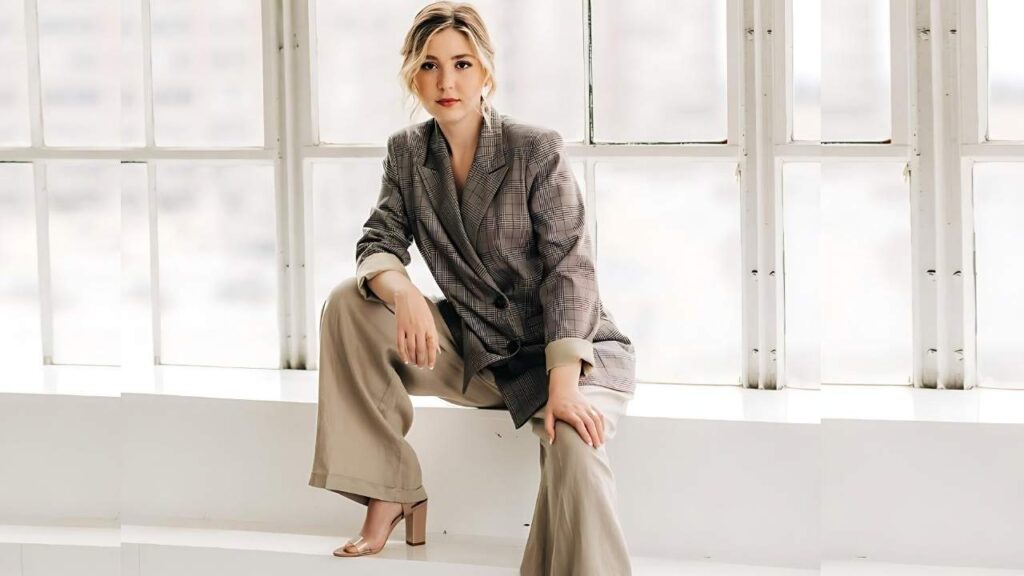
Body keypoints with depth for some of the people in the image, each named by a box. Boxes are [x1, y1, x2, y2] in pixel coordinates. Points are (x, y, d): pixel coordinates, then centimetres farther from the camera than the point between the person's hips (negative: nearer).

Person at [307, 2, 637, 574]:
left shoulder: (538, 150, -14)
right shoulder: (407, 152, 1)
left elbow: (569, 268, -18)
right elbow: (380, 241, -3)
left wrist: (564, 385, -31)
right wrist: (402, 293, -29)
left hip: (570, 349, -5)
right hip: (472, 351, 5)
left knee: (574, 447, -36)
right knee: (349, 302, -13)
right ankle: (391, 495, -7)